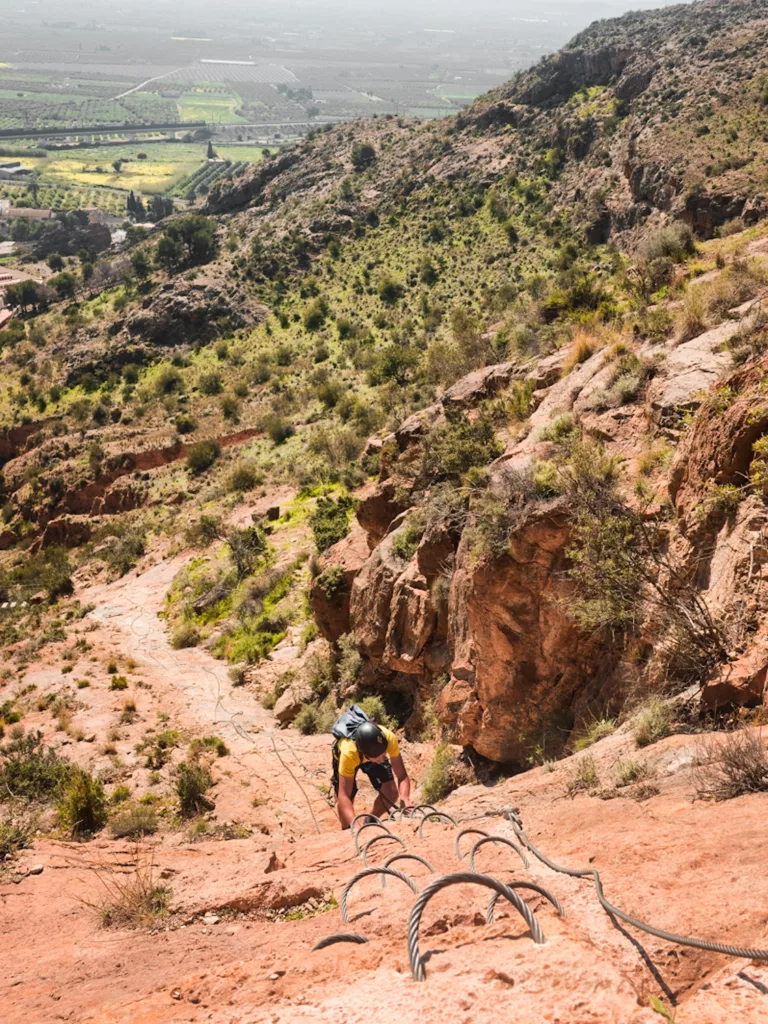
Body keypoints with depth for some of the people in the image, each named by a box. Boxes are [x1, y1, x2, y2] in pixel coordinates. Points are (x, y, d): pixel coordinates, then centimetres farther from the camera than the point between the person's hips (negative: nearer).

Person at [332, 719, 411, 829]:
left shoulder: (389, 738, -41)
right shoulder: (349, 752, -46)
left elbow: (402, 775, -34)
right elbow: (343, 796, -44)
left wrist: (405, 797, -53)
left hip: (373, 752, 2)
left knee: (391, 793, -13)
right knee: (344, 800, -11)